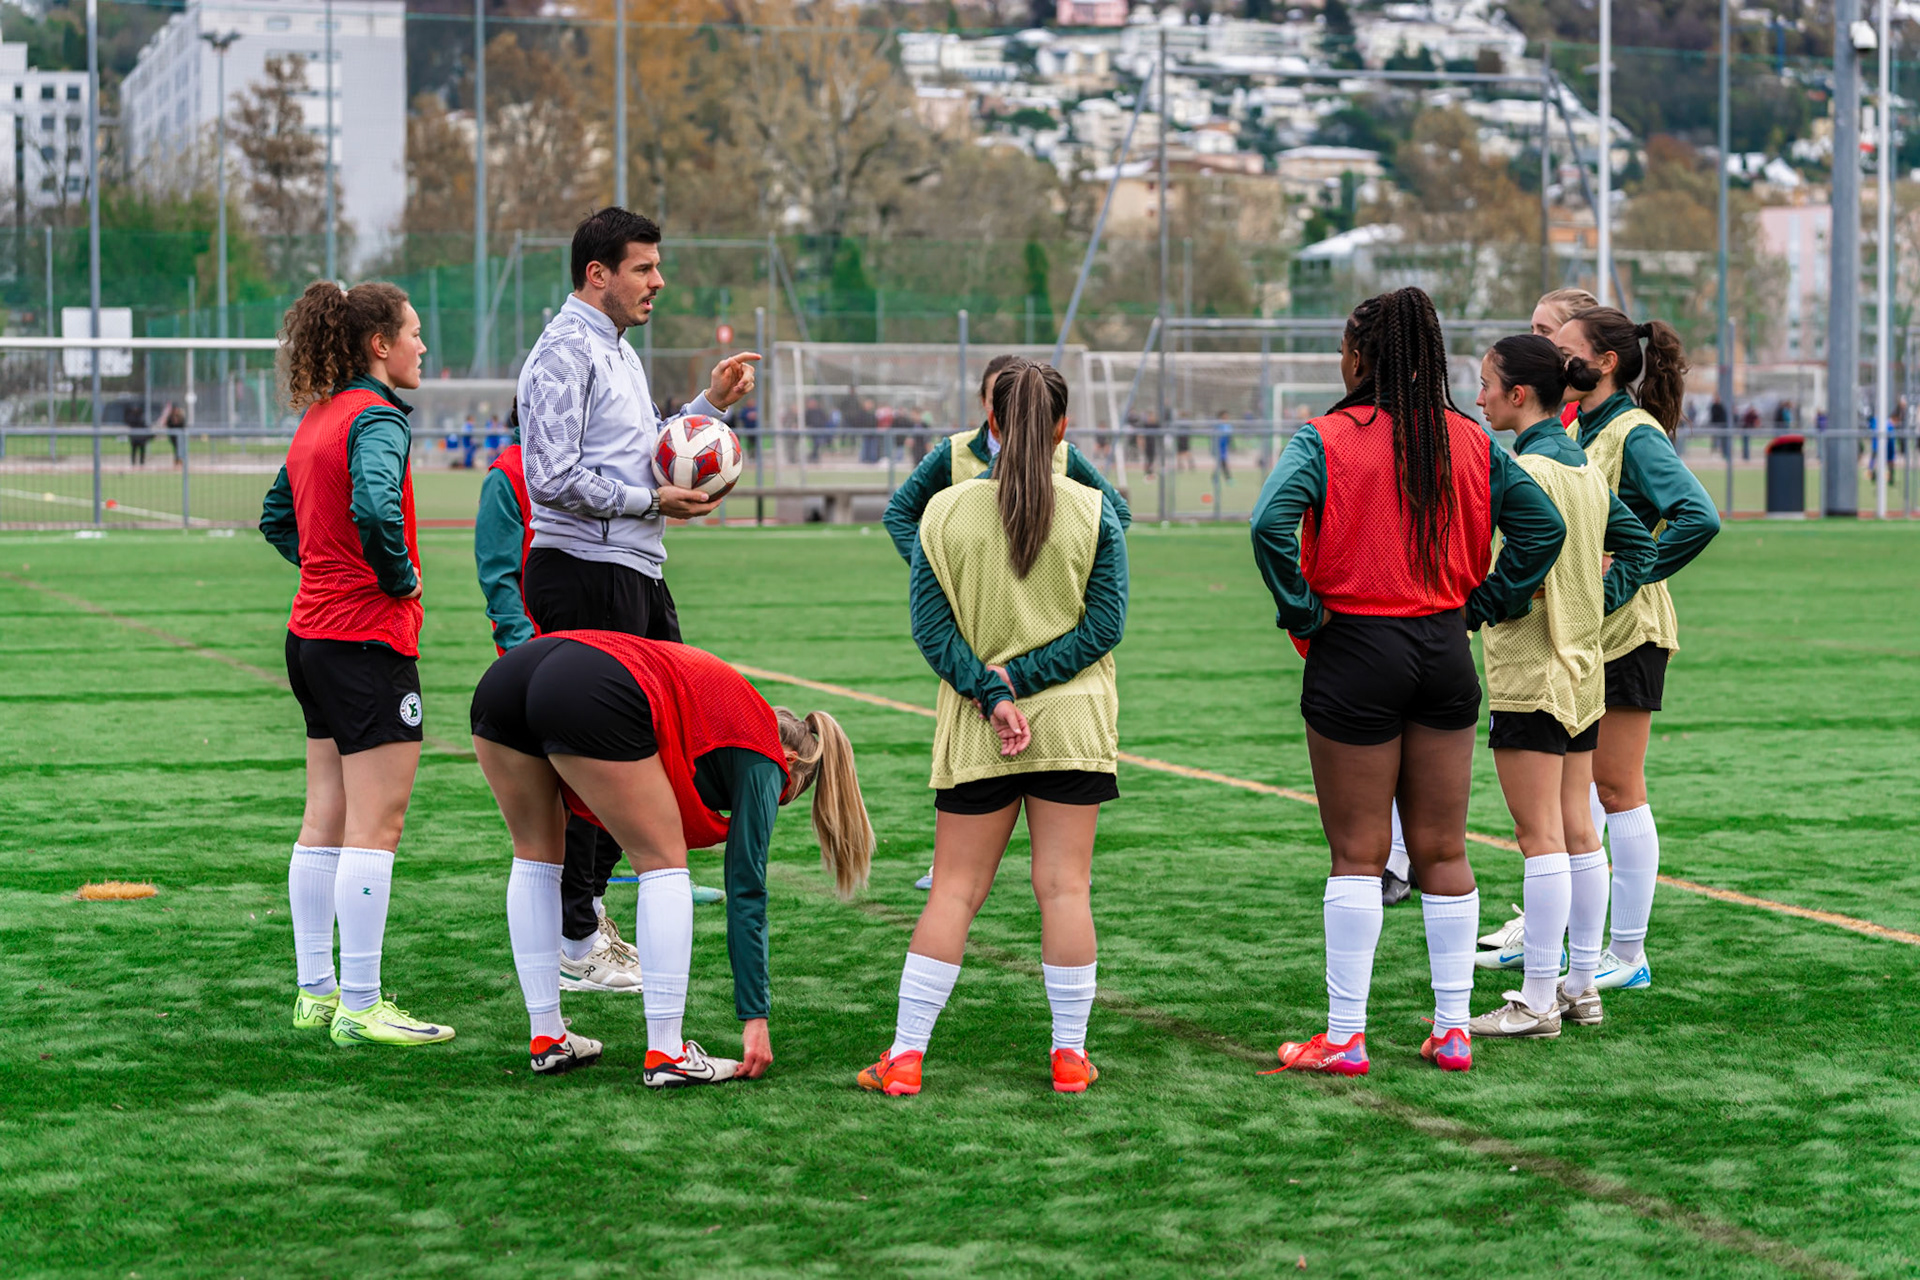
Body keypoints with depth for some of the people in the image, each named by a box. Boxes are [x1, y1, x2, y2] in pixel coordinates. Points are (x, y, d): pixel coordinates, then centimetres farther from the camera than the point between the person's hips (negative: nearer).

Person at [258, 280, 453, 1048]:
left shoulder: (317, 419, 14)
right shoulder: (377, 417, -14)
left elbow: (277, 518, 25)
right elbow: (374, 506, -32)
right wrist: (400, 577, -16)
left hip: (313, 633, 10)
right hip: (368, 639, -10)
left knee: (325, 821, 14)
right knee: (376, 825, -7)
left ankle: (317, 992, 19)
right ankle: (359, 1009, -7)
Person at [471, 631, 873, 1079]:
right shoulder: (762, 757, 19)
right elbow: (747, 891, 16)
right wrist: (756, 1017, 18)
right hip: (589, 698, -7)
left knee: (536, 855, 24)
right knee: (663, 862, 11)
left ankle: (547, 1040, 27)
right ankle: (666, 1055, 10)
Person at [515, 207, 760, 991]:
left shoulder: (618, 352, 20)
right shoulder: (566, 353, -13)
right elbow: (554, 479, -20)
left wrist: (712, 403, 17)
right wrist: (653, 502, -15)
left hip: (635, 573, 10)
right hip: (586, 575, -10)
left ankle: (587, 901, 24)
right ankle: (572, 944, 2)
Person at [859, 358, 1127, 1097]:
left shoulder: (946, 512, -1)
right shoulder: (1093, 513, -2)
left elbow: (931, 628, -5)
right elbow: (1104, 625, -6)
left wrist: (992, 694, -9)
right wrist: (1017, 681, -8)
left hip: (975, 733, 1)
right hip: (1072, 723, -1)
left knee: (955, 889, 5)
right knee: (1064, 886, 3)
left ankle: (905, 1055, 2)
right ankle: (1070, 1055, 6)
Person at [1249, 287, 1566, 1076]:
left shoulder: (1326, 440, -9)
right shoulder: (1469, 441, 4)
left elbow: (1271, 523, -23)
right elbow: (1542, 526, 2)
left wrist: (1302, 615, -12)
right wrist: (1480, 605, 6)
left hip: (1355, 654, -4)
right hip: (1446, 654, 4)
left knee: (1357, 855, 2)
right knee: (1443, 850, 11)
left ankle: (1344, 1037, 4)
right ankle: (1452, 1030, 14)